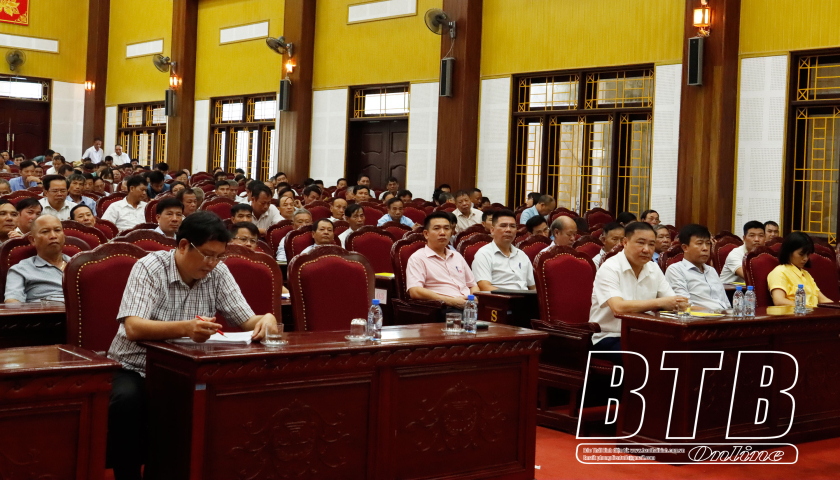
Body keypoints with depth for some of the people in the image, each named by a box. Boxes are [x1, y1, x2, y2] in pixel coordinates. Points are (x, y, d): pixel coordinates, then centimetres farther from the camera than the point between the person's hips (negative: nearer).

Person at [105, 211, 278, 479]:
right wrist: (184, 328, -47)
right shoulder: (150, 268, -16)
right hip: (136, 369, -4)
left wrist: (266, 320, -28)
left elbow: (247, 321, -2)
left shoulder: (218, 273, -2)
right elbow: (133, 328, -29)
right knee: (127, 400, -35)